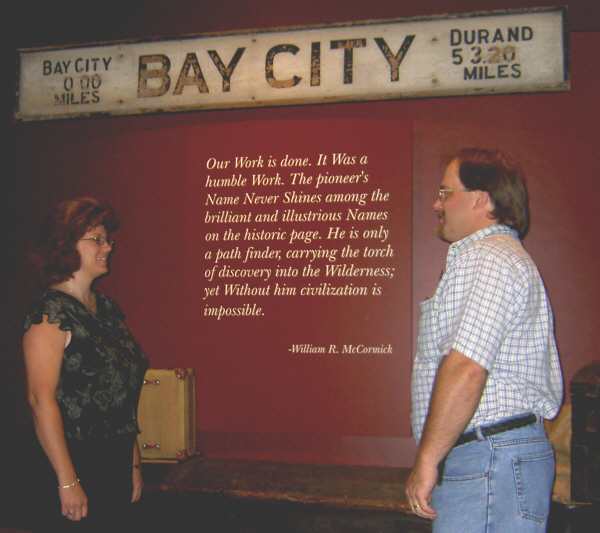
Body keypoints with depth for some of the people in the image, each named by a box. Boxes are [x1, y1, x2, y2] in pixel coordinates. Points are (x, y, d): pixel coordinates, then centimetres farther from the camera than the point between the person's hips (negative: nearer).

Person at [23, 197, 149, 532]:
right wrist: (67, 481, -19)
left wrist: (134, 464, 13)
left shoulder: (107, 309, 10)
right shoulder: (50, 315, -13)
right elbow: (41, 400, -18)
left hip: (117, 463, 7)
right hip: (77, 464, -7)